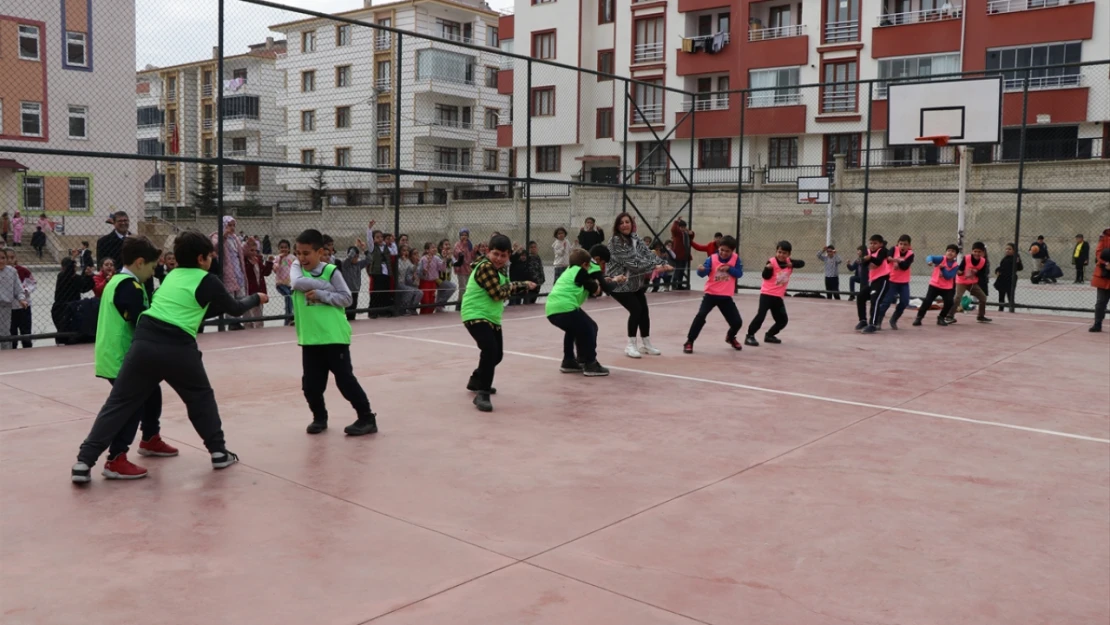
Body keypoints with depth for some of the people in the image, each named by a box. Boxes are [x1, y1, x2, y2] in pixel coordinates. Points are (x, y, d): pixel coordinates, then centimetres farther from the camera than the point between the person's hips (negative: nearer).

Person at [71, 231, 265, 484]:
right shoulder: (208, 281, 6)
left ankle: (84, 461, 1)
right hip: (177, 348, -4)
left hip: (144, 342, 4)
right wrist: (257, 298, 35)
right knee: (201, 398, 18)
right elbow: (235, 309, 18)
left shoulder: (173, 276, 24)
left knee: (119, 403, 6)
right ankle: (218, 451, 22)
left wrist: (219, 304, 42)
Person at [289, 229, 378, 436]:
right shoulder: (297, 267, 5)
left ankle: (367, 418, 8)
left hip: (334, 335, -4)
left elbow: (346, 298, -5)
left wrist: (321, 294, -17)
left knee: (345, 379, -1)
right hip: (309, 337, 4)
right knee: (311, 383, 9)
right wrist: (326, 285, -14)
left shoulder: (331, 271, -4)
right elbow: (297, 282, -16)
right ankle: (319, 417, 30)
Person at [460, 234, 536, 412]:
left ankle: (476, 382, 45)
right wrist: (516, 286, -7)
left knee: (496, 354, 21)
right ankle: (482, 394, -27)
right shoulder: (485, 267, -18)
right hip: (476, 316, -10)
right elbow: (499, 293, -24)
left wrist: (523, 286, 5)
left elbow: (505, 289, 19)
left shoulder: (498, 269, 13)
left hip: (491, 318, 10)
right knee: (490, 350, -29)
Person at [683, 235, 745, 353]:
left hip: (726, 296, 2)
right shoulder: (712, 259, -11)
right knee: (701, 316, -22)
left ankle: (730, 337, 40)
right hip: (711, 294, -2)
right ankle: (689, 342, -9)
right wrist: (701, 270, -44)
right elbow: (703, 274, -22)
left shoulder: (736, 258, -4)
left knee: (737, 322, 5)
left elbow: (740, 273, -8)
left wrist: (729, 269, -22)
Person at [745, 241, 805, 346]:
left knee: (783, 320, 11)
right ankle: (750, 336, -14)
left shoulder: (789, 262, 2)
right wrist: (768, 268, -40)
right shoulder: (772, 261, -13)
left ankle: (769, 335, 28)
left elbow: (802, 263, -7)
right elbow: (766, 277, -20)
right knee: (761, 315, -20)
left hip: (779, 296, 6)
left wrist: (792, 264, -24)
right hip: (766, 294, -6)